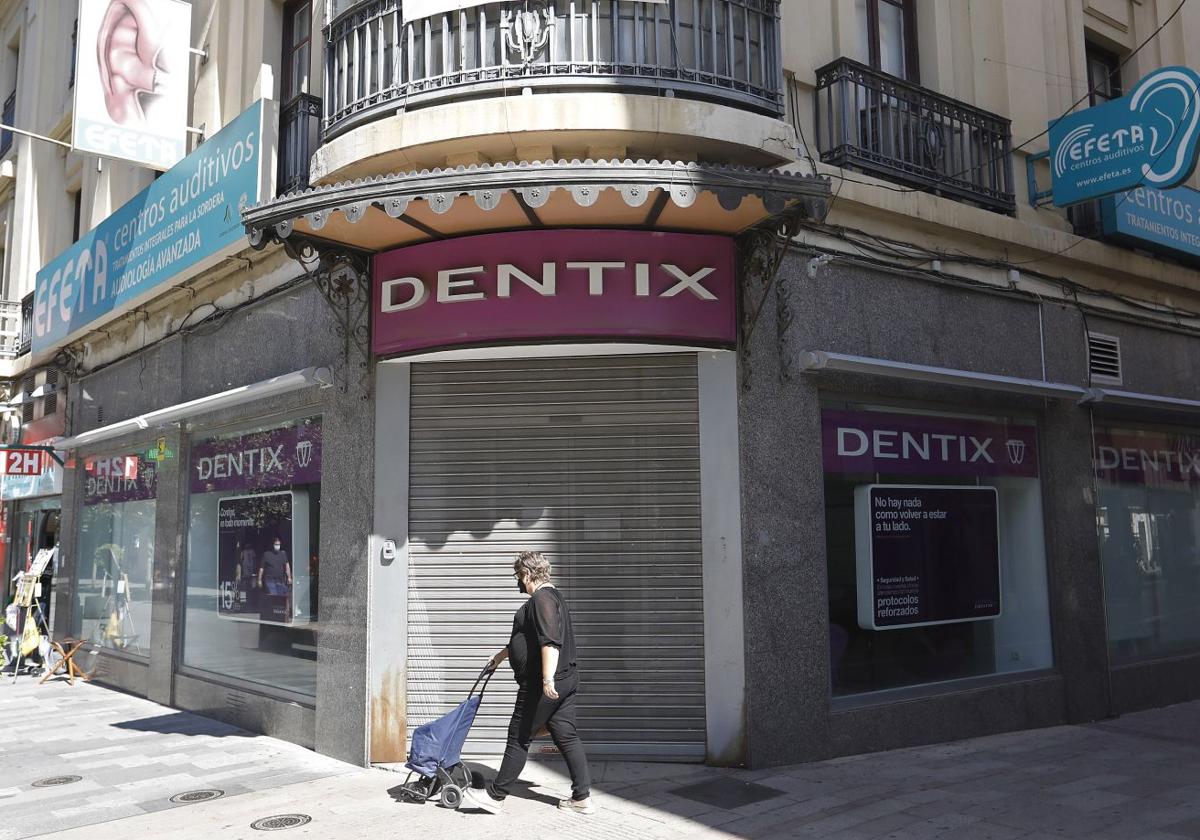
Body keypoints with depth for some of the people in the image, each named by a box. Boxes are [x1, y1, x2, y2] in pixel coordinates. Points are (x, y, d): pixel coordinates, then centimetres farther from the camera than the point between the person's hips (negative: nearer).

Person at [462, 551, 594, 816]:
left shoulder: (541, 598, -14)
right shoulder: (553, 596, 19)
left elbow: (550, 642, -26)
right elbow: (530, 637, 33)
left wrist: (547, 679, -32)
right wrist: (503, 654, 42)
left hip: (542, 684, -10)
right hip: (566, 681, 10)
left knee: (519, 738, 0)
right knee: (567, 737, 9)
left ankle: (495, 795, 10)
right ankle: (582, 798, 9)